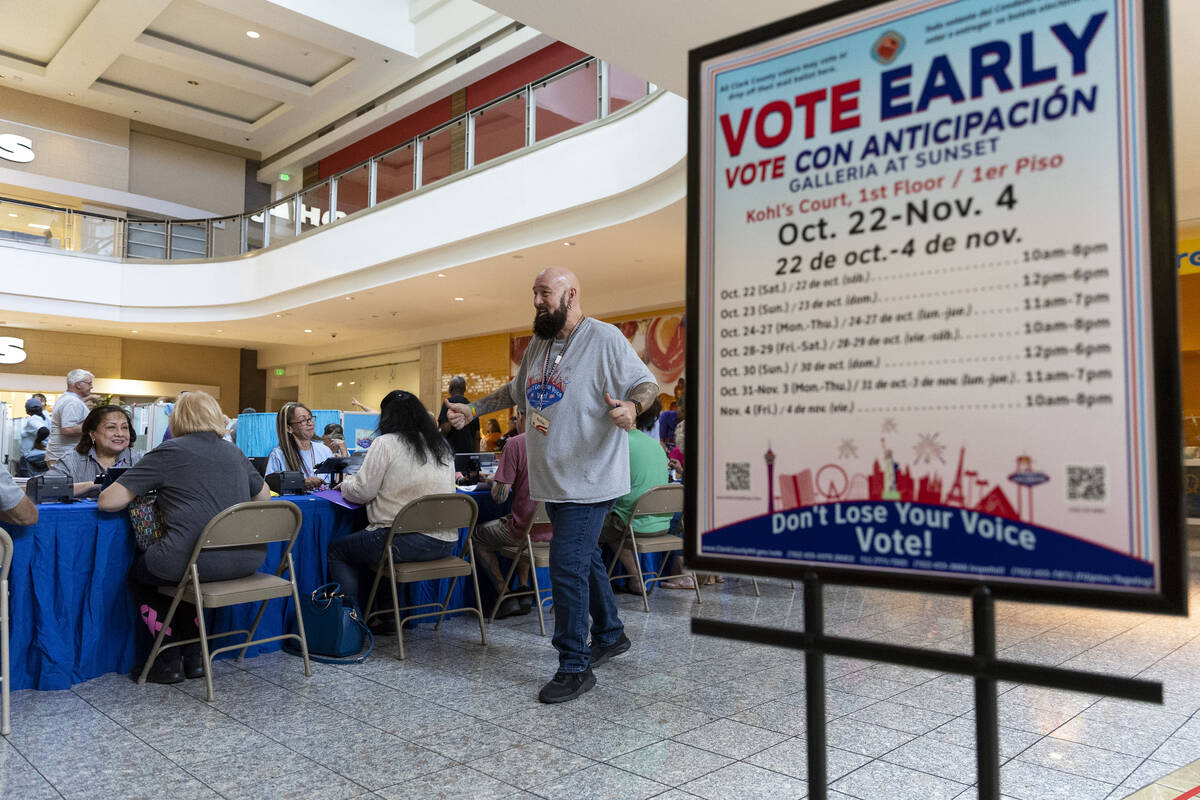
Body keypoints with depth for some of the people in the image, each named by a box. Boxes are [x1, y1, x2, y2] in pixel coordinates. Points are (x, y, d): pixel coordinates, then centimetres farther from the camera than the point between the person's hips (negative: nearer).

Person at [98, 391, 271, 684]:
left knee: (138, 573, 26)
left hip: (199, 560, -5)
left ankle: (169, 661, 26)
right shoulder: (235, 453, 15)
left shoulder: (169, 452, 0)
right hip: (248, 560, 6)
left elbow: (109, 502, -1)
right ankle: (194, 655, 33)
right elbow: (264, 496, 29)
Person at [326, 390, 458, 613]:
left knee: (336, 550, 13)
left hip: (407, 541, -8)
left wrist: (346, 484, 17)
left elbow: (362, 492, -5)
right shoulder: (442, 446, 14)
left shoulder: (385, 443, -5)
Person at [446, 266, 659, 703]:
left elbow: (647, 383, -11)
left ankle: (574, 668, 4)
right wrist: (473, 410, 19)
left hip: (588, 480, -8)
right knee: (584, 558, 20)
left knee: (567, 568, -10)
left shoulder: (605, 338, -11)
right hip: (552, 479, 8)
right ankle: (610, 634, 39)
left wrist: (631, 407, -32)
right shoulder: (538, 343, 12)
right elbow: (515, 391, 26)